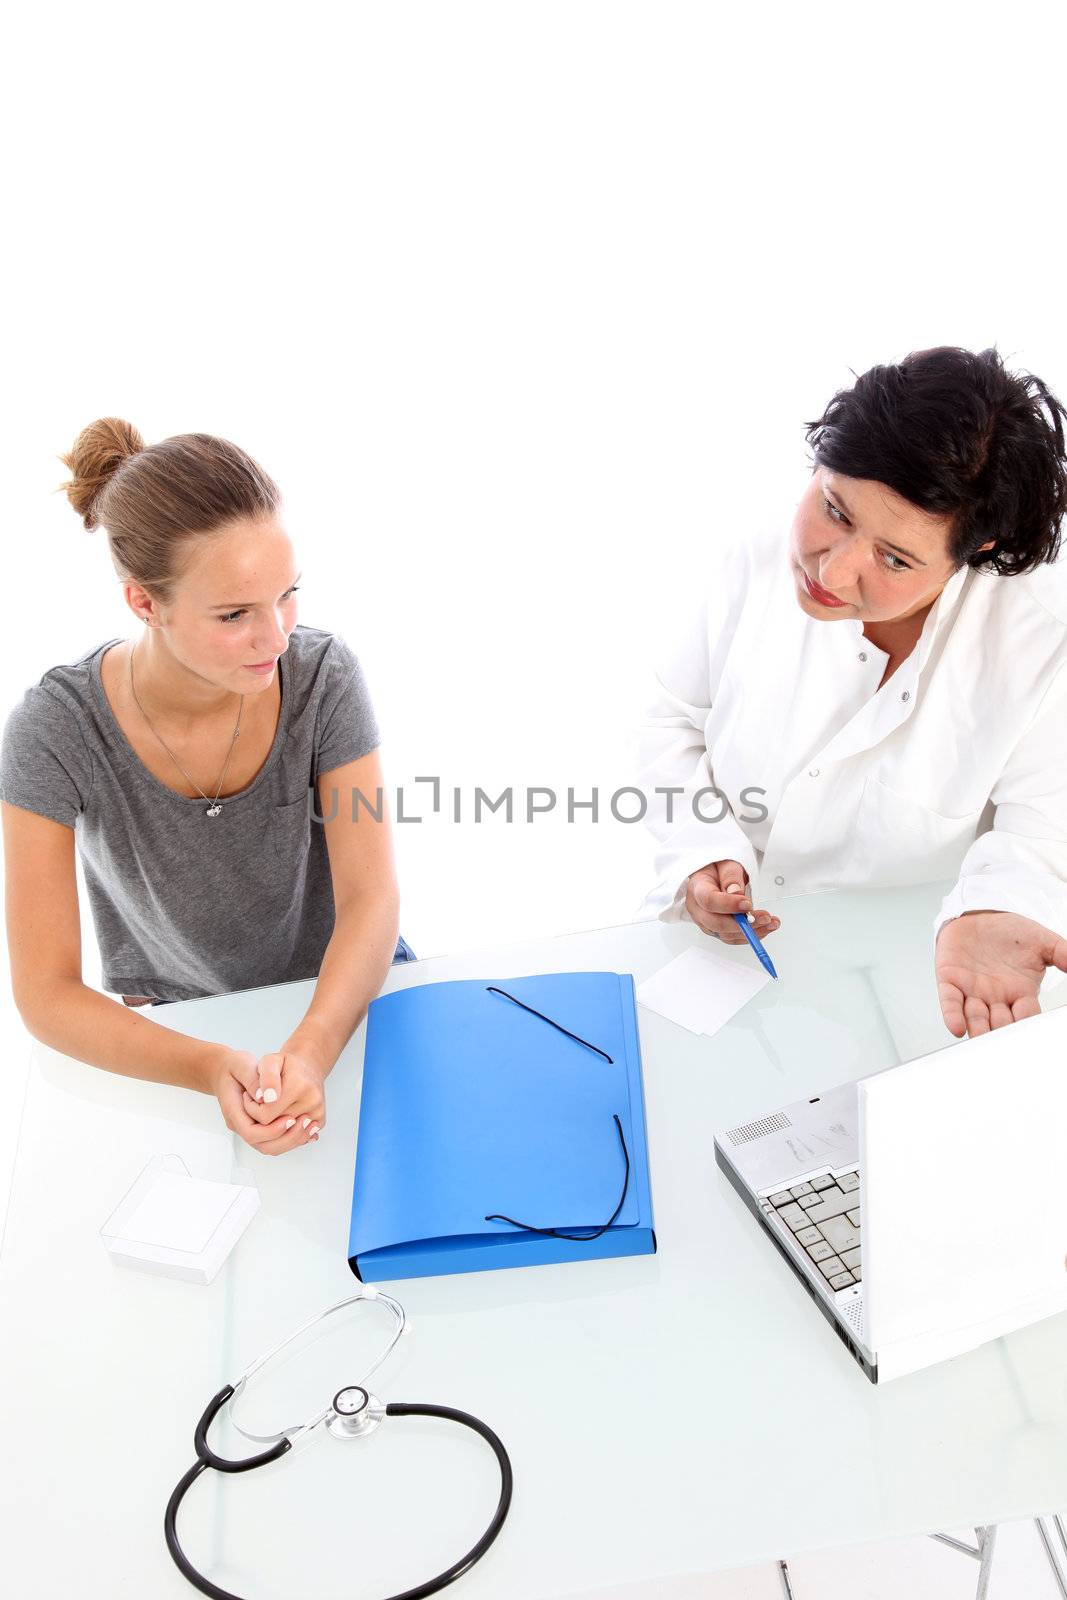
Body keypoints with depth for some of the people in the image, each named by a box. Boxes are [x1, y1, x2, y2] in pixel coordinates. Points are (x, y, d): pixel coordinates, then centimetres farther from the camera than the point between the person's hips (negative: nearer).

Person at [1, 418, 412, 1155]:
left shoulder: (323, 674, -20)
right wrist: (211, 1068, -37)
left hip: (347, 991, 1)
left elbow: (372, 899, -20)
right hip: (178, 1033, 0)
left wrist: (312, 1050, -39)